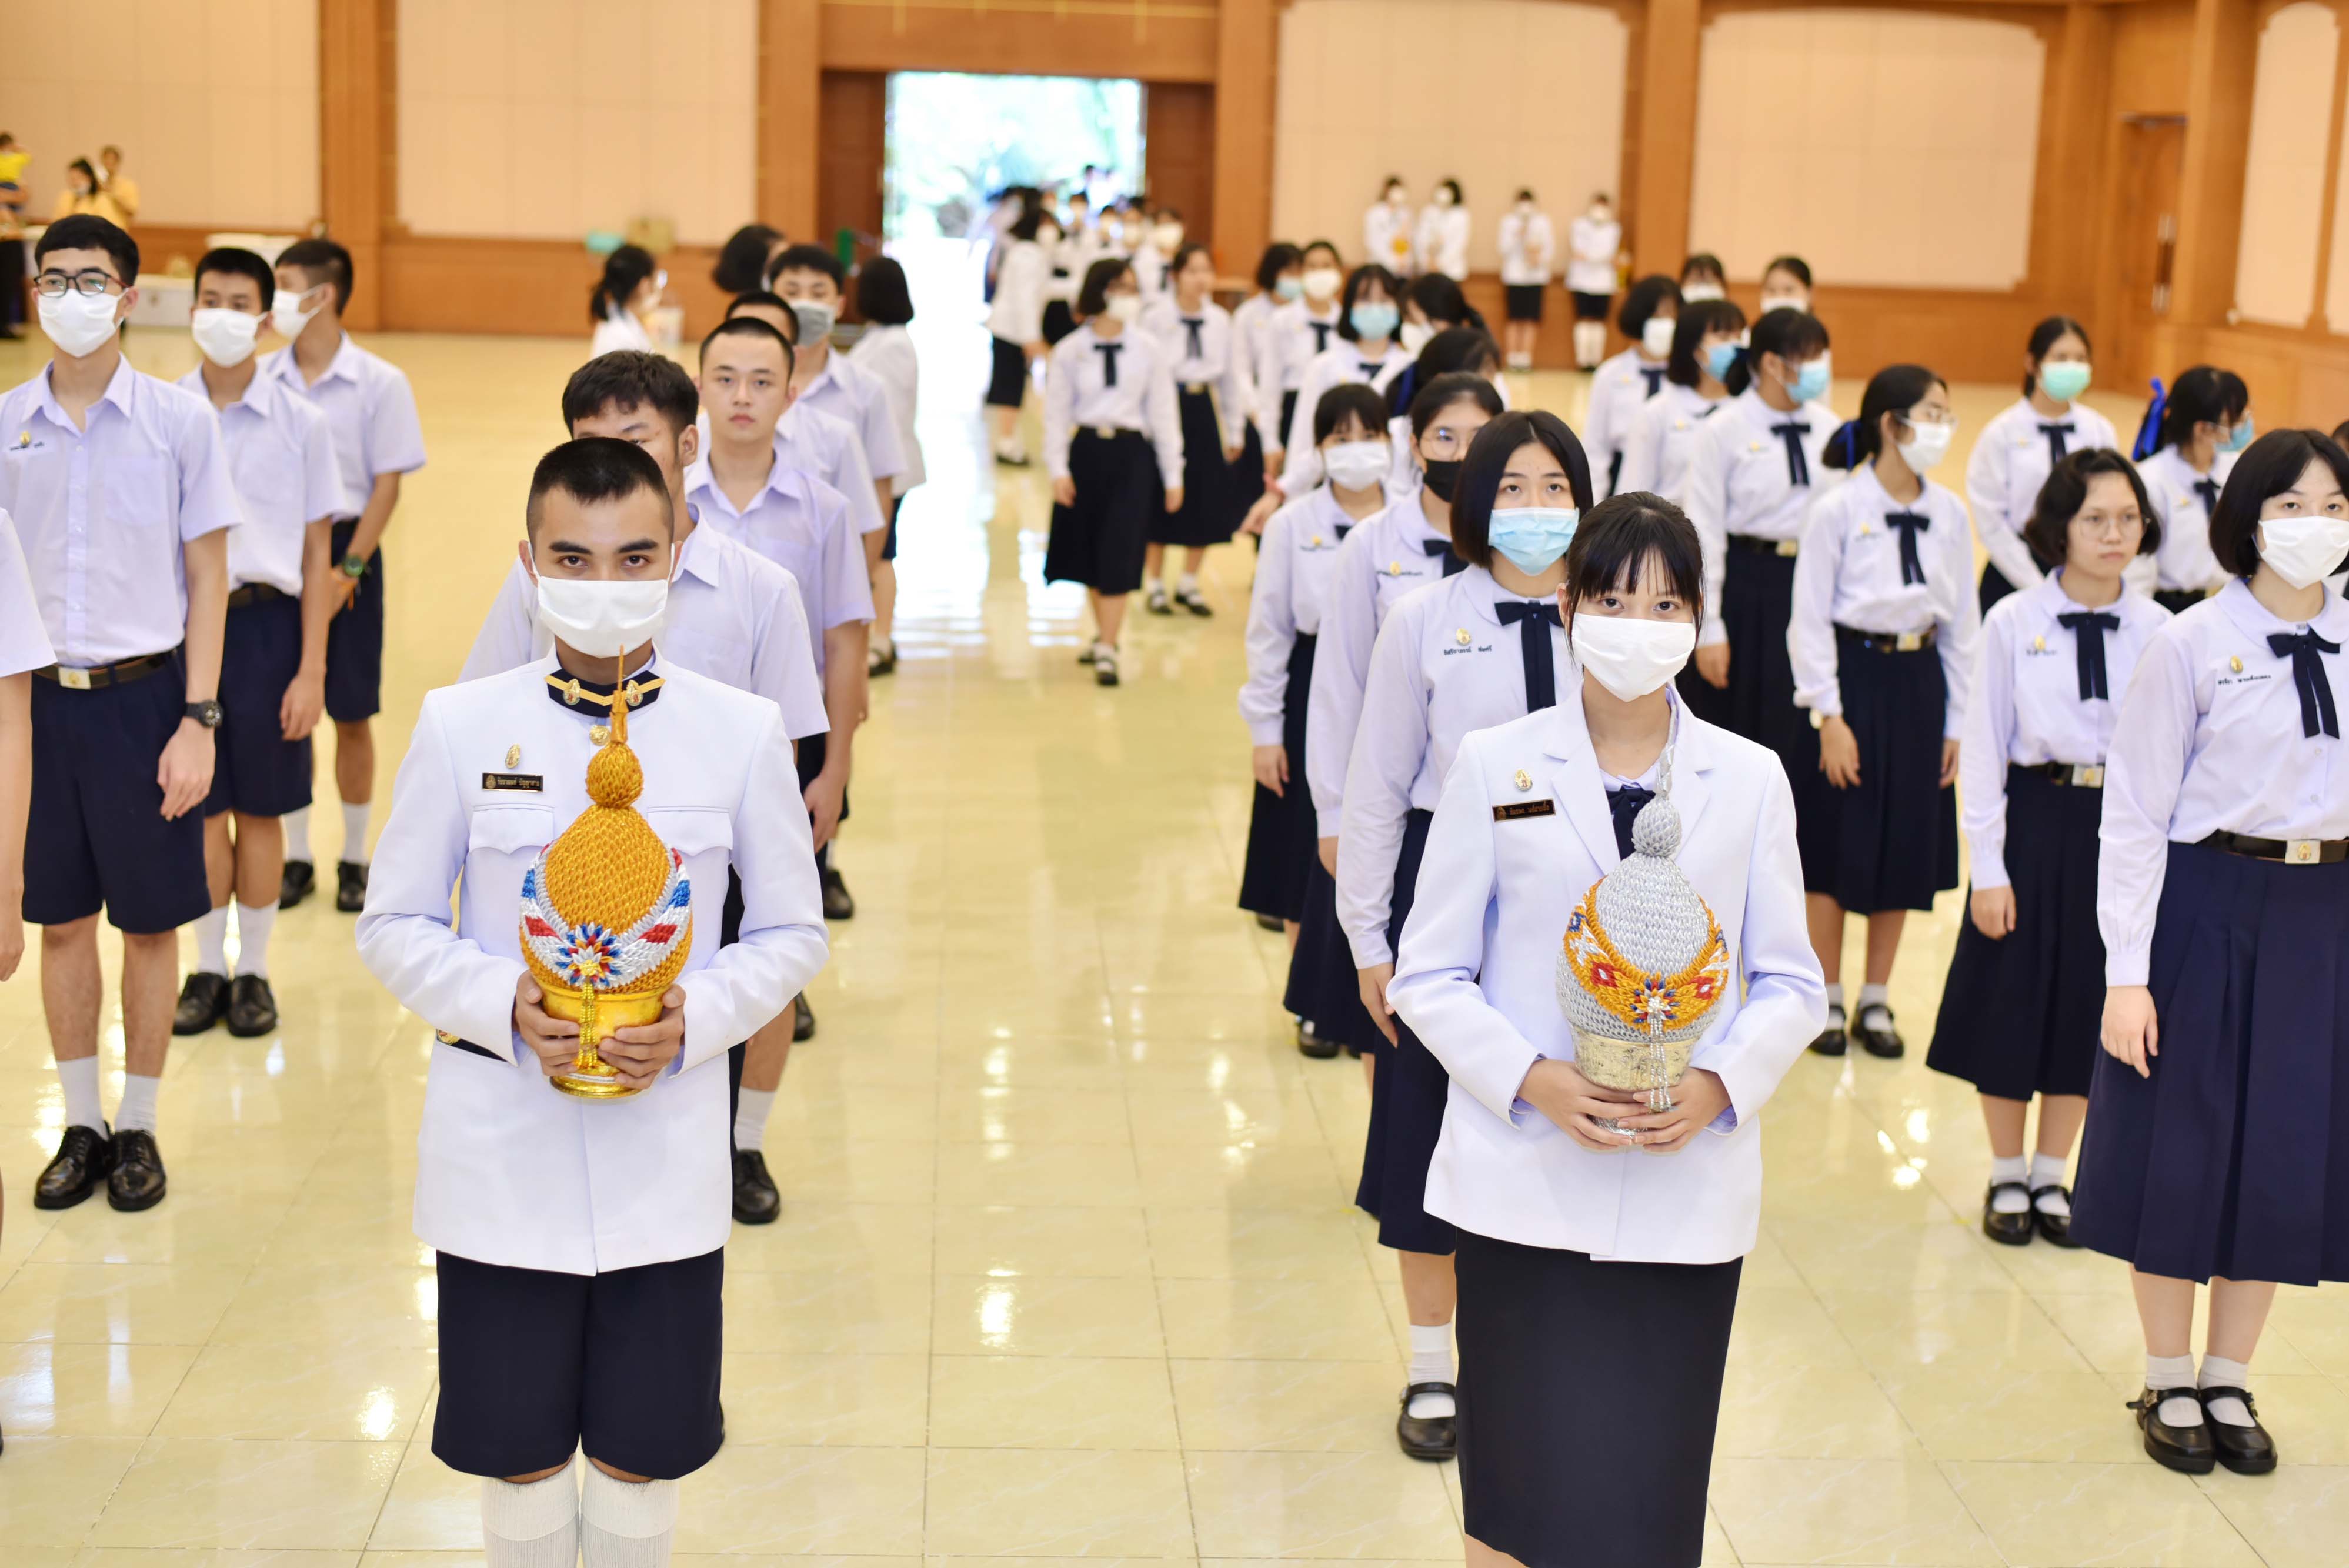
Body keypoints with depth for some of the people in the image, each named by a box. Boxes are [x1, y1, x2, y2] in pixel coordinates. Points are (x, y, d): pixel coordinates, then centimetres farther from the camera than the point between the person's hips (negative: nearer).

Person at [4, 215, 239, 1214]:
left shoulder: (178, 419, -4)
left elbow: (207, 578, -2)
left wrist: (199, 721, -8)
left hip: (143, 693, -2)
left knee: (149, 922, 6)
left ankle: (139, 1128, 20)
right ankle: (81, 1125, 23)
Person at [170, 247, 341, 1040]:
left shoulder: (302, 423, -2)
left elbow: (316, 555, 0)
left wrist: (312, 670, -4)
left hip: (265, 623, -1)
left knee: (259, 810, 7)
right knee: (200, 810, 8)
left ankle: (254, 971, 21)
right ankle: (207, 969, 22)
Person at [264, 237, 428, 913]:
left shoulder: (379, 384, -7)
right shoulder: (260, 380, 0)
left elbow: (387, 485, -7)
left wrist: (348, 569, -13)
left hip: (347, 551, -2)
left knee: (352, 717, 5)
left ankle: (354, 861, 18)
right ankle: (296, 858, 20)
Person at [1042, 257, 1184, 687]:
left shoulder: (1149, 350, 1)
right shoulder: (1070, 351, 1)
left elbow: (1163, 413, 4)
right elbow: (1056, 413, 2)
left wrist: (1173, 475, 4)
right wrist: (1057, 469, -7)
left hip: (1132, 455, -1)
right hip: (1085, 451, 2)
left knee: (1119, 554, -7)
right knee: (1089, 551, 11)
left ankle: (1107, 650, -5)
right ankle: (1104, 632, 29)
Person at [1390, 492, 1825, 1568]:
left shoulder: (1749, 779, 6)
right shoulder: (1494, 767, 2)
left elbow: (1790, 983, 8)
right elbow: (1429, 975, 2)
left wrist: (1722, 1082, -12)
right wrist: (1532, 1078, -14)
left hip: (1688, 1191, 1)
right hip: (1524, 1184, -1)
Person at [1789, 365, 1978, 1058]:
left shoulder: (1949, 513, 3)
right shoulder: (1838, 510, -10)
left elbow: (1963, 621, 8)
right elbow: (1811, 619, -9)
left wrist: (1958, 720, 6)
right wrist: (1829, 716, -14)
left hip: (1919, 681, 5)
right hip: (1854, 675, -4)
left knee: (1907, 844, 10)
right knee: (1837, 844, 4)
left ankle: (1876, 1001, 24)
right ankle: (1827, 999, 19)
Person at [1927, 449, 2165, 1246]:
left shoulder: (2158, 632, -2)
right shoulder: (2013, 623, -7)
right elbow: (1983, 750, -5)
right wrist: (1988, 867, -8)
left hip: (2122, 828, 2)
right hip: (2034, 820, -2)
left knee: (2089, 1001, 10)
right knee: (2014, 996, 7)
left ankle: (2052, 1175, 28)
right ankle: (2006, 1177, 25)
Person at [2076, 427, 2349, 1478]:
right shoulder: (2193, 645, -8)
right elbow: (2135, 814, -8)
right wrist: (2127, 971, -12)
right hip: (2206, 908, -4)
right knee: (2181, 1143, 6)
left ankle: (2231, 1382, 28)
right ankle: (2168, 1384, 25)